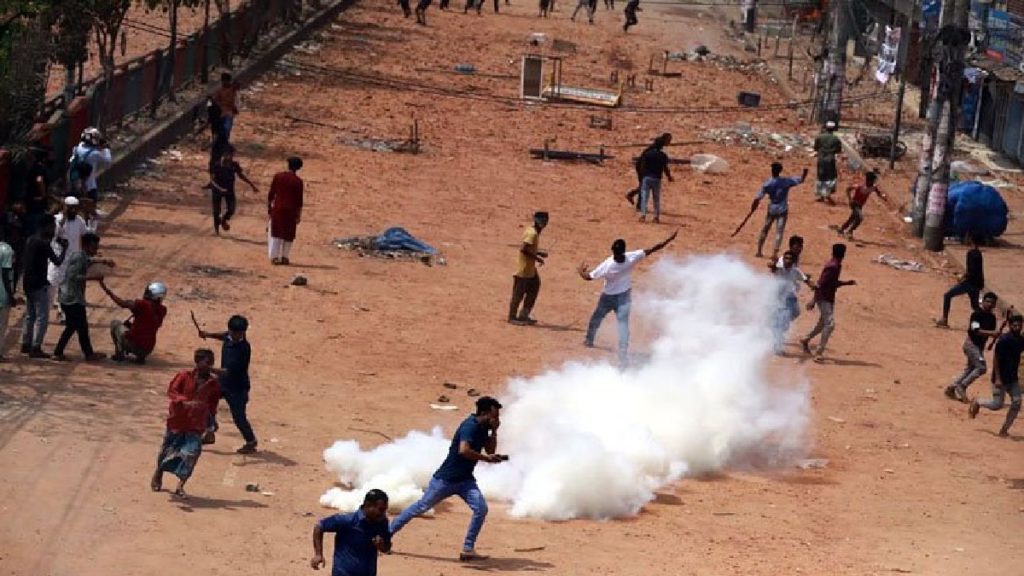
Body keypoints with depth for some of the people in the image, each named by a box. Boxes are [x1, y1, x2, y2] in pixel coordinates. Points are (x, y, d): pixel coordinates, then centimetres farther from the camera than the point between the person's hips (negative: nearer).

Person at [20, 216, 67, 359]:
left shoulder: (31, 240, 10)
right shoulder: (43, 243, -17)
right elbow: (57, 262, -16)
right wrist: (64, 248, 0)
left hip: (28, 283, 9)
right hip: (39, 284, -9)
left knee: (30, 315, 18)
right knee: (42, 317, -4)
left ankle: (26, 344, 21)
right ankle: (35, 348, -7)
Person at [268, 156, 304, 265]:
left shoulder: (278, 176, -1)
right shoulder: (298, 181, -5)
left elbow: (271, 194, 2)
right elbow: (299, 200, -3)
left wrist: (269, 207, 12)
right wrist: (299, 215, 4)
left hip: (277, 208, 1)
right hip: (291, 210, -1)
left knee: (276, 233, 6)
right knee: (288, 234, 8)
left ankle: (274, 256, 0)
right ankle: (284, 257, 8)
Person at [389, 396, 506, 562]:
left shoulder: (482, 428, 4)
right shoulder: (470, 426, -23)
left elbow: (490, 450, 11)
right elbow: (463, 450, -37)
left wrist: (494, 431, -3)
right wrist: (486, 458, -30)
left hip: (465, 480, 7)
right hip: (446, 479, -7)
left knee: (481, 508, -12)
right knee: (421, 508, 3)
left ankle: (468, 550, -4)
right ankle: (387, 534, 16)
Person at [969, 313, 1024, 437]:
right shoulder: (1004, 340, -18)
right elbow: (995, 358, -18)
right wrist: (997, 378, -21)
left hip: (1013, 378, 7)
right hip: (1001, 378, -7)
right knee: (997, 404, -4)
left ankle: (1004, 429, 8)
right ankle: (977, 402, 25)